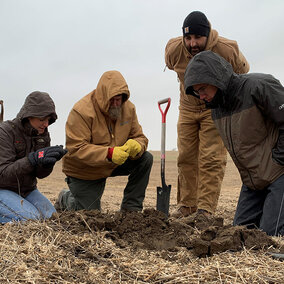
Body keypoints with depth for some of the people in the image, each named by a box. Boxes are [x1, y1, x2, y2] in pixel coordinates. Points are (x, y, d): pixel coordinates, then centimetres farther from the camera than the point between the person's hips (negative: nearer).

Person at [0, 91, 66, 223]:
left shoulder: (43, 135, 3)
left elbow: (40, 174, 1)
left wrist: (50, 160, -22)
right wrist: (33, 159, -37)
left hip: (27, 190, 6)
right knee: (31, 219, -25)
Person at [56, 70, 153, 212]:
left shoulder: (128, 108, -8)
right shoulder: (81, 111, -27)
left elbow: (139, 137, -4)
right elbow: (75, 149, -32)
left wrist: (136, 146, -31)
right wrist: (109, 154, -44)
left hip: (113, 164, 6)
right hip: (83, 171, -5)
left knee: (146, 158, -16)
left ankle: (130, 209, -6)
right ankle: (66, 199, 30)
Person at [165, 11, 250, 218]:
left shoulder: (227, 51, -24)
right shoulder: (173, 50, -15)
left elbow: (242, 71, -1)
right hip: (187, 108, 4)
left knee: (211, 159, -11)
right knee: (186, 158, 4)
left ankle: (206, 210, -8)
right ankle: (186, 205, 14)